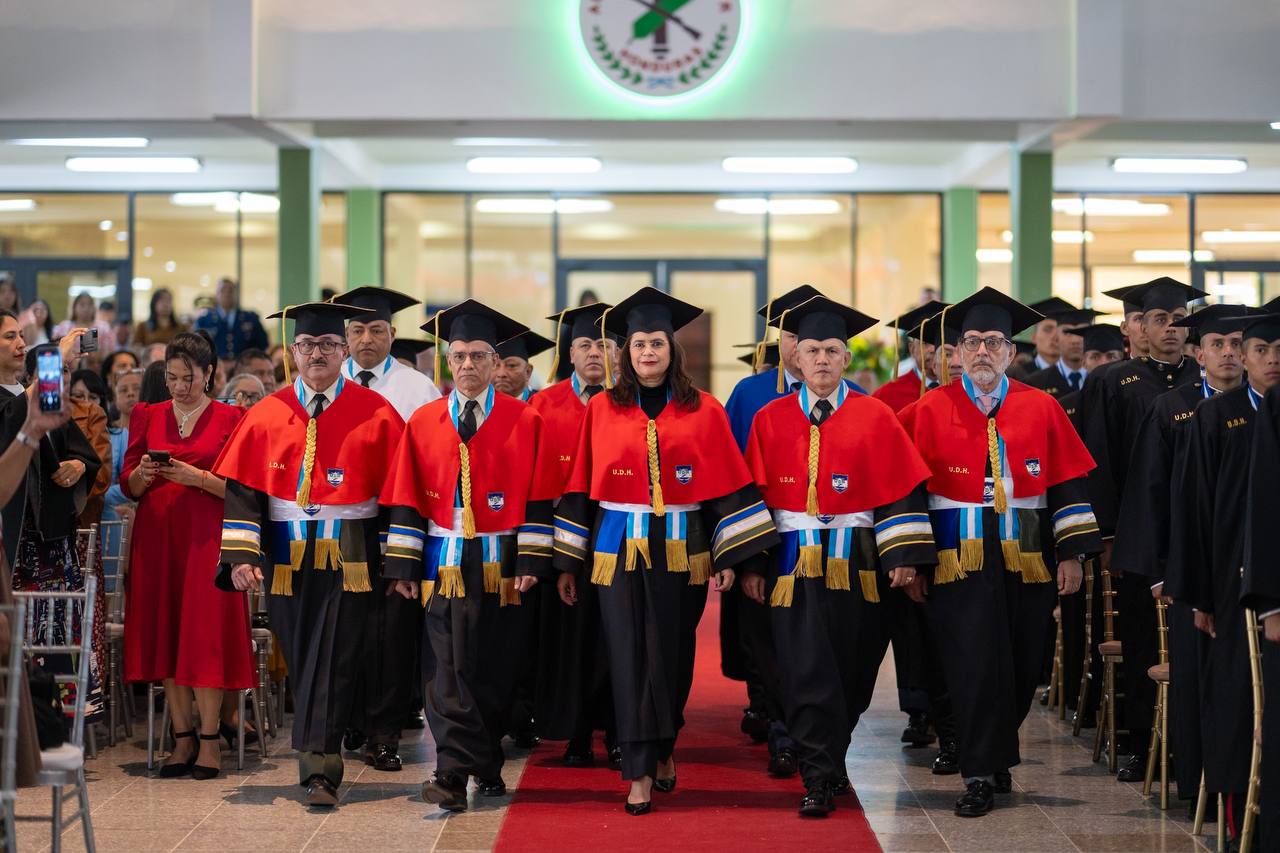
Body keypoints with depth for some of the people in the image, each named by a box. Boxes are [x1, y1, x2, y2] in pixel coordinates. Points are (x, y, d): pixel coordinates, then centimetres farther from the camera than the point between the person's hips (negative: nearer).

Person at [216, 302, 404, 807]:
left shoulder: (375, 414, 1)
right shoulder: (267, 415, 6)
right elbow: (243, 489, 3)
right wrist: (241, 554, -9)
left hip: (350, 560, -2)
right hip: (287, 560, 3)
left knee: (335, 662, -7)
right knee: (300, 660, 9)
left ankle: (318, 766, -8)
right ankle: (322, 760, 21)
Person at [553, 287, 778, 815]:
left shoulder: (704, 411, 2)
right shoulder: (602, 410, 4)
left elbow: (728, 487, 2)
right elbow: (581, 486, 5)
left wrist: (729, 557, -5)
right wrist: (567, 563, 3)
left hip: (682, 549, 0)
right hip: (618, 548, 0)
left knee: (671, 656, 4)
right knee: (629, 658, -3)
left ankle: (662, 747, 28)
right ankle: (641, 771, 2)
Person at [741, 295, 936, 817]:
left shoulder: (875, 418, 1)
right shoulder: (771, 420, 4)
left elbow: (903, 489, -1)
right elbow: (753, 495, 4)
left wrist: (904, 557, -9)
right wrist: (750, 564, -1)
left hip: (856, 564, 0)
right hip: (793, 563, 0)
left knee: (849, 671, 9)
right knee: (806, 672, -6)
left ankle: (828, 756, 30)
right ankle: (819, 780, -3)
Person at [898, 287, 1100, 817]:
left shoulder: (1041, 409, 5)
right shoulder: (930, 410, 1)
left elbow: (1069, 483, 6)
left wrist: (1071, 553, 0)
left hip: (1026, 560, 2)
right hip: (959, 558, -2)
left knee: (1019, 668, 9)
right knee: (973, 667, -7)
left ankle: (996, 753, 31)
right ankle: (981, 775, 0)